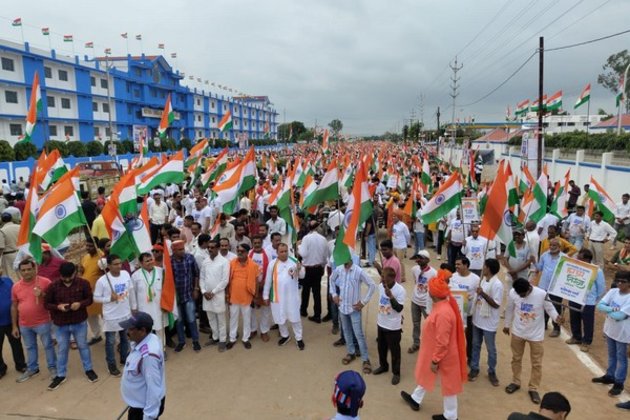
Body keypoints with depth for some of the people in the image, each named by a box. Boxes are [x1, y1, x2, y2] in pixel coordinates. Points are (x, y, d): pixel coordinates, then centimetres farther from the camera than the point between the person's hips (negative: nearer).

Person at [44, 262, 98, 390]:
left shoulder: (83, 283, -9)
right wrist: (58, 307, -21)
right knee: (62, 349, 13)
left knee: (83, 346, 14)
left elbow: (90, 299, -1)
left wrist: (80, 304, -21)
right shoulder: (53, 286, -9)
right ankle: (60, 375, 27)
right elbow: (47, 304, -2)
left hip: (80, 322, 0)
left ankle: (89, 369, 30)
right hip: (61, 324, 1)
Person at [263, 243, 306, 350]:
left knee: (295, 317, 6)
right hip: (277, 296, 1)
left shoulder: (294, 261, -6)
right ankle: (285, 336, 36)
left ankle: (299, 338, 22)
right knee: (280, 317, 15)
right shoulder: (272, 264, -5)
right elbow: (268, 281, 2)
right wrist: (266, 296, 5)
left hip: (292, 296, -1)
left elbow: (302, 276, -1)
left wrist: (300, 269, -24)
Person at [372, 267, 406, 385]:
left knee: (394, 350, 10)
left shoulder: (400, 290, -23)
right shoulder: (380, 286, -4)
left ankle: (396, 373, 28)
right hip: (381, 324, 6)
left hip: (393, 327, -6)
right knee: (381, 347, 22)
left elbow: (399, 308, -25)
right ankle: (383, 366, 44)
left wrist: (390, 295, -35)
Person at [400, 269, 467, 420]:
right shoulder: (441, 305, -5)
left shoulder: (443, 313, -35)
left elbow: (442, 342, -29)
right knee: (426, 374, 27)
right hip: (433, 350, 10)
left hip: (443, 355, -10)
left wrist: (435, 361, -19)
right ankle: (415, 399, 49)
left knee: (448, 384, 12)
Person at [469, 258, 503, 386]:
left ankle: (492, 372, 27)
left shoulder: (497, 285, -22)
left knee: (491, 349, 10)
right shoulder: (483, 279, 2)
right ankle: (474, 369, 29)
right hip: (477, 319, 7)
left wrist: (483, 294, -29)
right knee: (475, 345, 16)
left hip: (489, 323, -7)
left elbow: (496, 304, -22)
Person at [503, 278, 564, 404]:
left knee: (536, 363, 9)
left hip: (536, 334, -2)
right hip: (517, 332, 2)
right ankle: (515, 382, 37)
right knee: (516, 358, 17)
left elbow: (550, 309, -10)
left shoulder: (542, 294, -26)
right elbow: (509, 309, 0)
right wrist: (507, 325, 11)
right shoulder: (512, 293, -18)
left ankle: (533, 389, 27)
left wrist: (556, 317, -32)